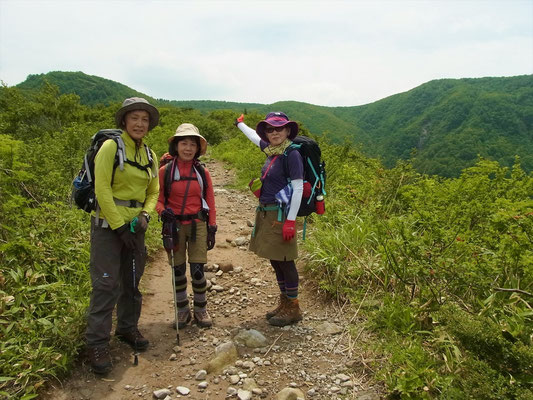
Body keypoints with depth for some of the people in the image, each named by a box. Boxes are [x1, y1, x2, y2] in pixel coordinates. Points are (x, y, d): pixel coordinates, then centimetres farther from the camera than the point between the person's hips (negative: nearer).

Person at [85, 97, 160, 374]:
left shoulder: (149, 155, 9)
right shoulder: (111, 147, -10)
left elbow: (153, 191, 13)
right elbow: (102, 189, -14)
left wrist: (145, 215, -5)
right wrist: (118, 226, -14)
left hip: (134, 225, 6)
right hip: (108, 224, -6)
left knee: (132, 281, 15)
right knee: (106, 284, -5)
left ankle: (127, 328, 33)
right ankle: (97, 344, 7)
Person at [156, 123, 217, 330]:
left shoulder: (202, 172, 2)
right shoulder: (165, 171, -2)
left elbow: (210, 202, 6)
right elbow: (158, 199, 5)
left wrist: (212, 229, 4)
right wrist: (163, 211, -17)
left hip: (197, 225, 0)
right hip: (175, 226, 0)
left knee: (197, 270, -1)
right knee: (178, 270, 7)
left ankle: (200, 310, 19)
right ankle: (183, 310, 25)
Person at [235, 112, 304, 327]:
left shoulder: (291, 154, -13)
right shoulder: (271, 150, 9)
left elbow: (298, 189, -16)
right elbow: (255, 137, 30)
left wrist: (290, 221, -19)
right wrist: (240, 124, 46)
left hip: (280, 214, -8)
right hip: (265, 213, 8)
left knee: (284, 262, 0)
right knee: (275, 261, 14)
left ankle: (293, 309, 14)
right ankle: (284, 303, 28)